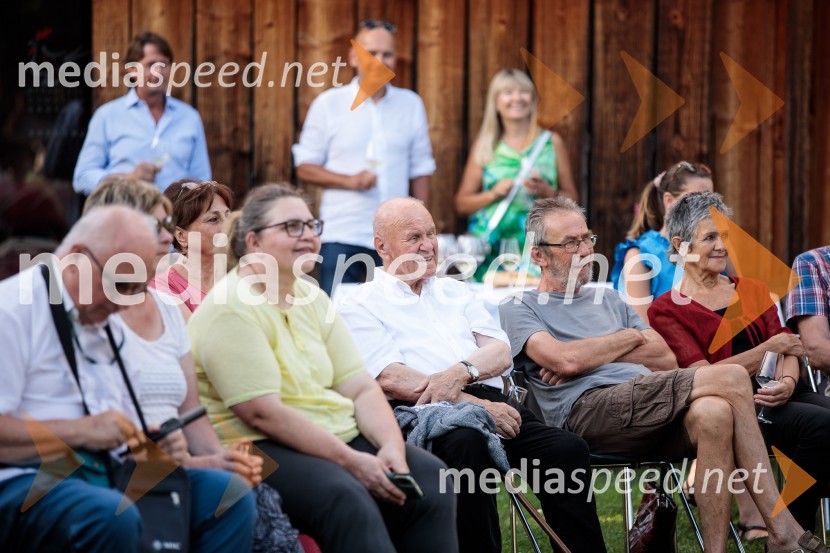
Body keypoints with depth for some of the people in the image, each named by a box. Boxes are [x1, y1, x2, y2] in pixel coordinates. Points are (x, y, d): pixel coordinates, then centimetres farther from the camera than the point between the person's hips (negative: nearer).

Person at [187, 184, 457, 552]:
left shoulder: (312, 299, 13)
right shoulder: (230, 310, -12)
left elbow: (361, 388, 8)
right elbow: (262, 413, -20)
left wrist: (392, 447, -12)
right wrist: (351, 461, -21)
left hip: (337, 435, 8)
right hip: (261, 450, -8)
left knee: (430, 478, -13)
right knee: (345, 496, -34)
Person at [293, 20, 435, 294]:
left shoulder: (411, 104, 9)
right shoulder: (328, 104, 2)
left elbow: (420, 170, 13)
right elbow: (304, 168, 2)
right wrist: (350, 180, -13)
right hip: (342, 238, -2)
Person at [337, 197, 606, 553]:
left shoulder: (455, 291, 28)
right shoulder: (362, 308, 9)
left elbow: (501, 352, 15)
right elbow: (392, 380, -7)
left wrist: (462, 371, -10)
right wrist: (479, 406, -14)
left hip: (489, 401, 5)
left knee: (567, 449, -23)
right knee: (469, 444, -40)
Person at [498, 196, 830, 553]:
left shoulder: (608, 300, 32)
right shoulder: (519, 309, 13)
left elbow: (666, 359, 18)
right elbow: (566, 359, -8)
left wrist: (592, 355, 3)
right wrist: (629, 339, 8)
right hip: (586, 409, -6)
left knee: (713, 413, -33)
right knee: (731, 379, -24)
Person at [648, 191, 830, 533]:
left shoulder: (753, 290, 24)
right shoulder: (667, 310, 7)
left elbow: (788, 349, 13)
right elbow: (703, 375, -6)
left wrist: (788, 381, -10)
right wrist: (770, 348, -4)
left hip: (778, 395, 5)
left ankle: (793, 531, -22)